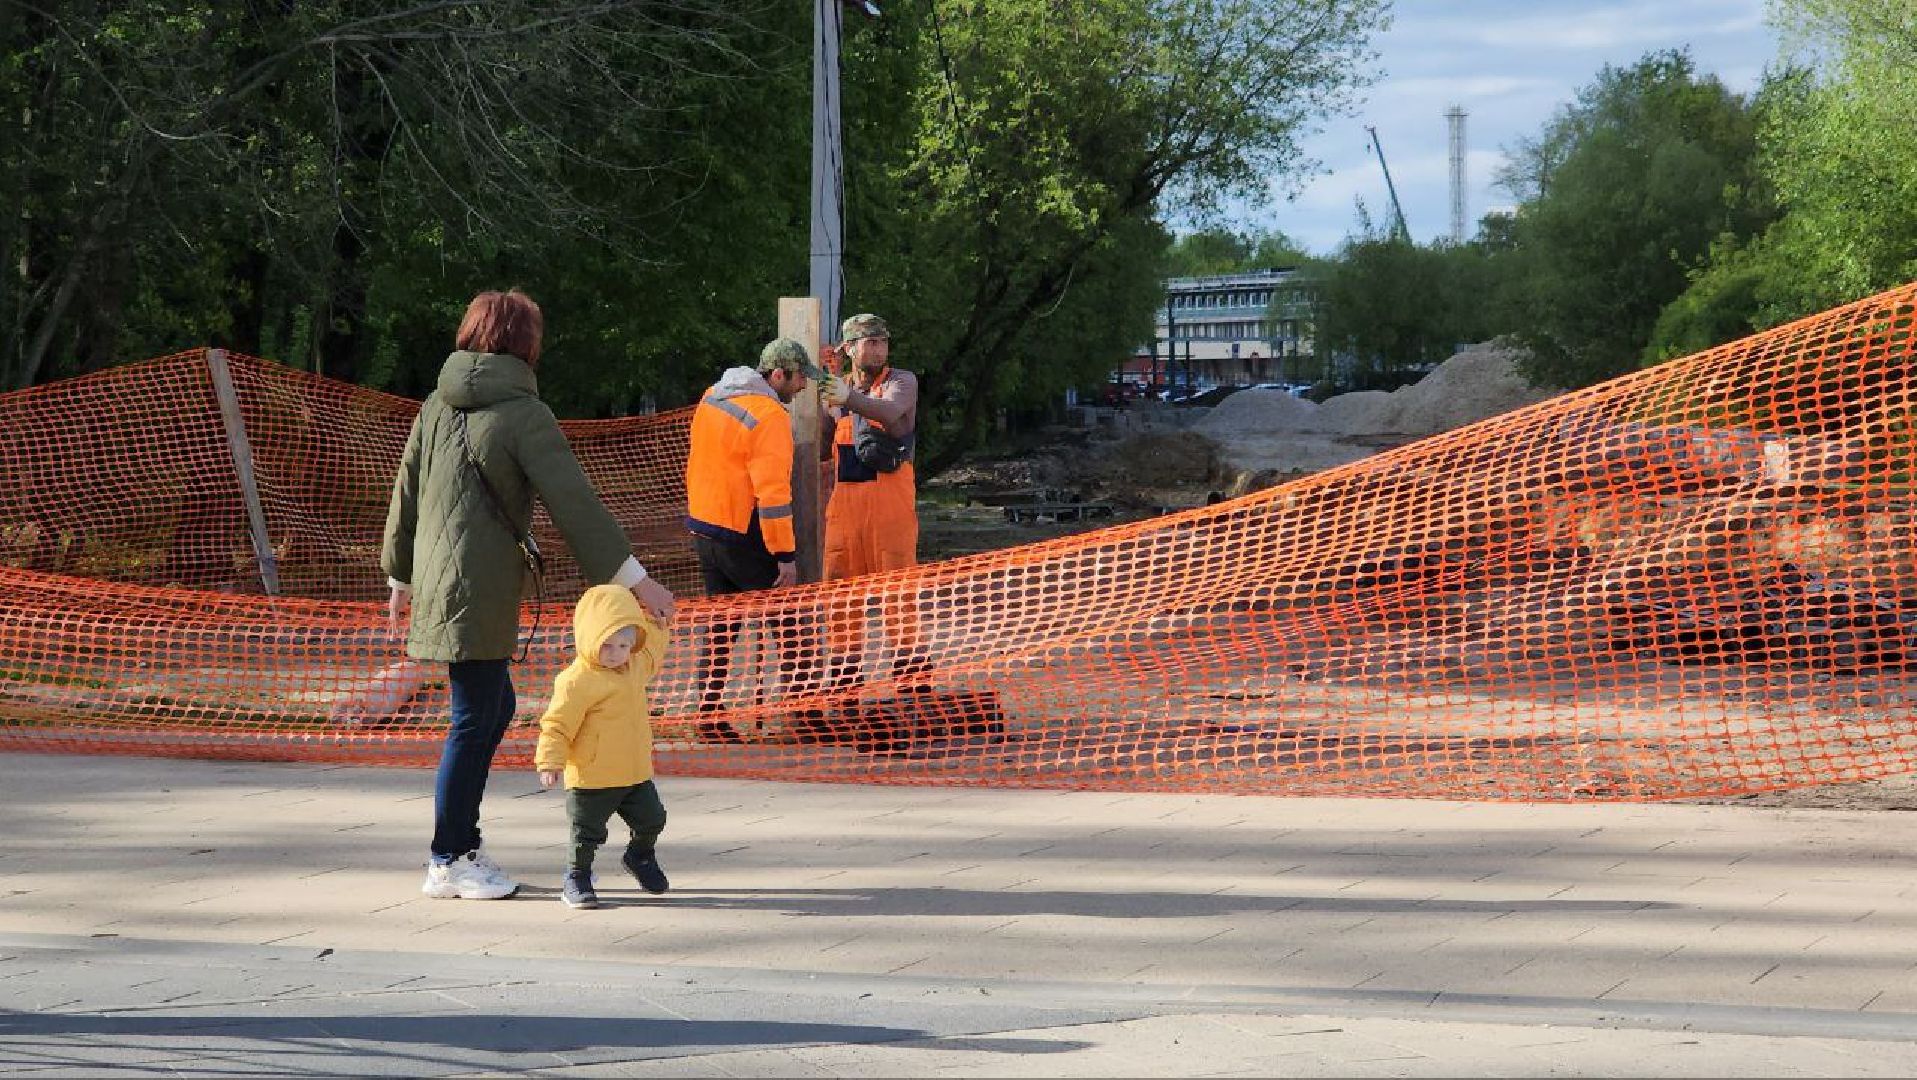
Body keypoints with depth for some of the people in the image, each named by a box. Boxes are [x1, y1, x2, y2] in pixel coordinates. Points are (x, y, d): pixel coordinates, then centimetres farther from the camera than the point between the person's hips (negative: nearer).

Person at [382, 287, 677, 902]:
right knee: (475, 721, -2)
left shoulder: (436, 408, 11)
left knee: (494, 709, 18)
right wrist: (634, 579, -10)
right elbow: (575, 504, -13)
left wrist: (400, 579, 27)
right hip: (481, 591, -8)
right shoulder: (522, 413, -10)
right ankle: (449, 863, 3)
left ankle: (462, 846, 19)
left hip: (439, 583, 8)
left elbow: (406, 497, 16)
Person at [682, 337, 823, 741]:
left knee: (720, 626, 13)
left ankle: (709, 715, 12)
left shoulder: (712, 397, 8)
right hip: (744, 537, -8)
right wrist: (786, 555, -20)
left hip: (704, 526, 8)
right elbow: (772, 490, -22)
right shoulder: (768, 416, -19)